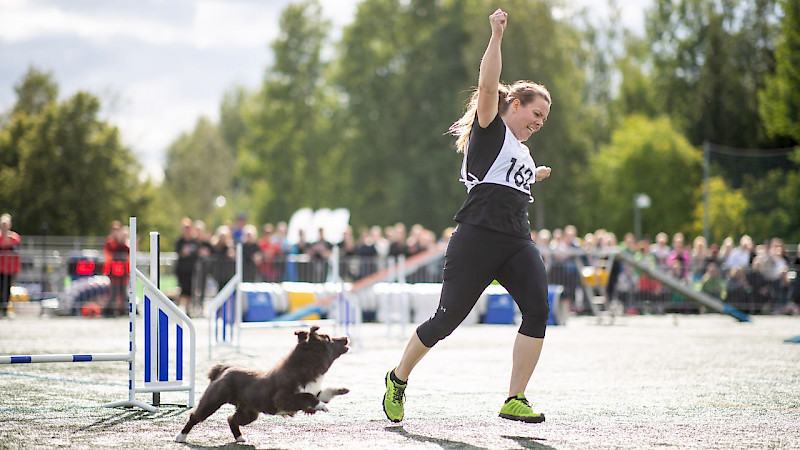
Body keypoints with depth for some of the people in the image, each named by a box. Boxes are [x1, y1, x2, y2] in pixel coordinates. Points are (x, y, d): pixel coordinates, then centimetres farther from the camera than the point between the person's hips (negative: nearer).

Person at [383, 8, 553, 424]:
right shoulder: (490, 128, 2)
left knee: (537, 309, -15)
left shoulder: (522, 149, 26)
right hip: (478, 238, -7)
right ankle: (398, 379, 19)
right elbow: (488, 86, -17)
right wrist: (496, 35, -25)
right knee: (448, 317, -4)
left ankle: (514, 401, -15)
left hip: (517, 243, 7)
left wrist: (534, 177, 47)